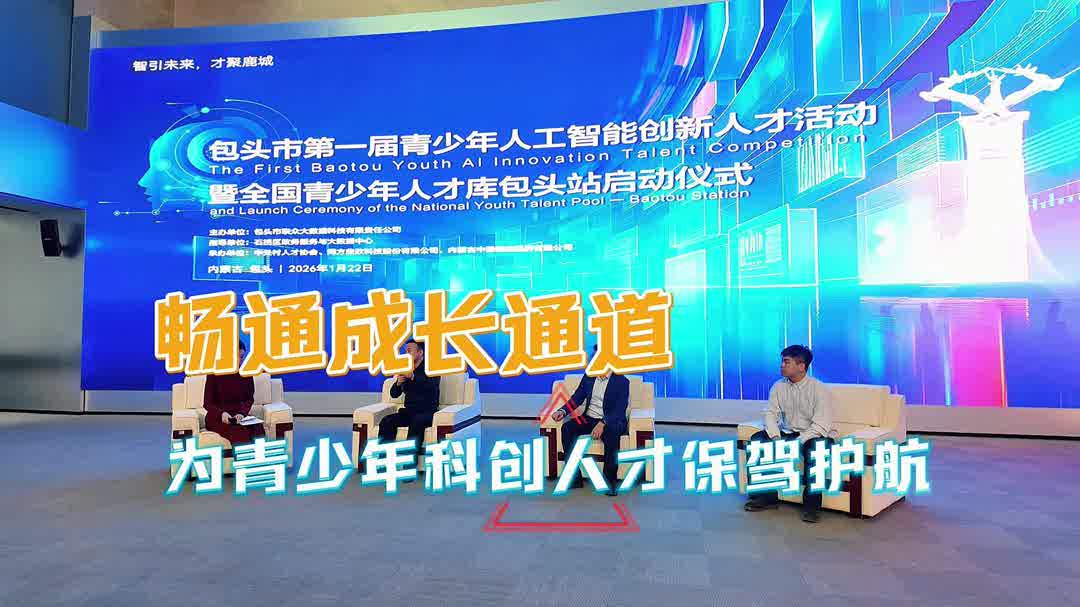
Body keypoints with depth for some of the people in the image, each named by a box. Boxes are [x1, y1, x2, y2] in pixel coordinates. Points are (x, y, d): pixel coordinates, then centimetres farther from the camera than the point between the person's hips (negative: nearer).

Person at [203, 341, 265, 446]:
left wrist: (242, 413, -14)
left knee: (257, 428, -31)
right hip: (217, 417, -3)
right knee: (241, 432, -35)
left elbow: (250, 399, 8)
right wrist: (222, 413, -22)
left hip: (239, 415, 3)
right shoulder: (214, 373, -4)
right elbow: (207, 403, -2)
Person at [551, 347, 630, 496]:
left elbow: (620, 411, -16)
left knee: (612, 433, -39)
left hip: (611, 421, -4)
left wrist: (603, 423, -32)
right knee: (567, 427, -24)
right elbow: (576, 398, 11)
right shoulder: (588, 377, 9)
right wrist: (563, 410, -9)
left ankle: (610, 480, -27)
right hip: (589, 419, 5)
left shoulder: (622, 382, -7)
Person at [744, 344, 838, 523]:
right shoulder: (779, 386, 1)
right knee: (757, 440, -17)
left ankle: (812, 504, -24)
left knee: (815, 447, -39)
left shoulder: (819, 389, -16)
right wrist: (776, 438, -20)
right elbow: (770, 414, -1)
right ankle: (768, 495, -8)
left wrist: (797, 442, -31)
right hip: (787, 433, 5)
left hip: (816, 434, -5)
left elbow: (820, 425, -22)